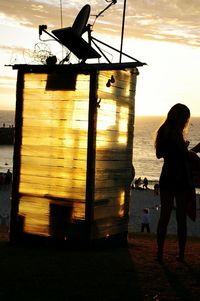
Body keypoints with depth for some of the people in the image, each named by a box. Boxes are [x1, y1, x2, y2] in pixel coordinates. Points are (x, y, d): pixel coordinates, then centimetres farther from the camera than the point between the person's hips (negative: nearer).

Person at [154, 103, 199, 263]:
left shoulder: (163, 131, 6)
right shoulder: (177, 133, -16)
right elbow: (185, 159, -15)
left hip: (166, 178, 6)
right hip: (180, 179, -6)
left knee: (164, 215, 9)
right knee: (181, 218, 4)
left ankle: (160, 253, 8)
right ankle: (181, 254, 10)